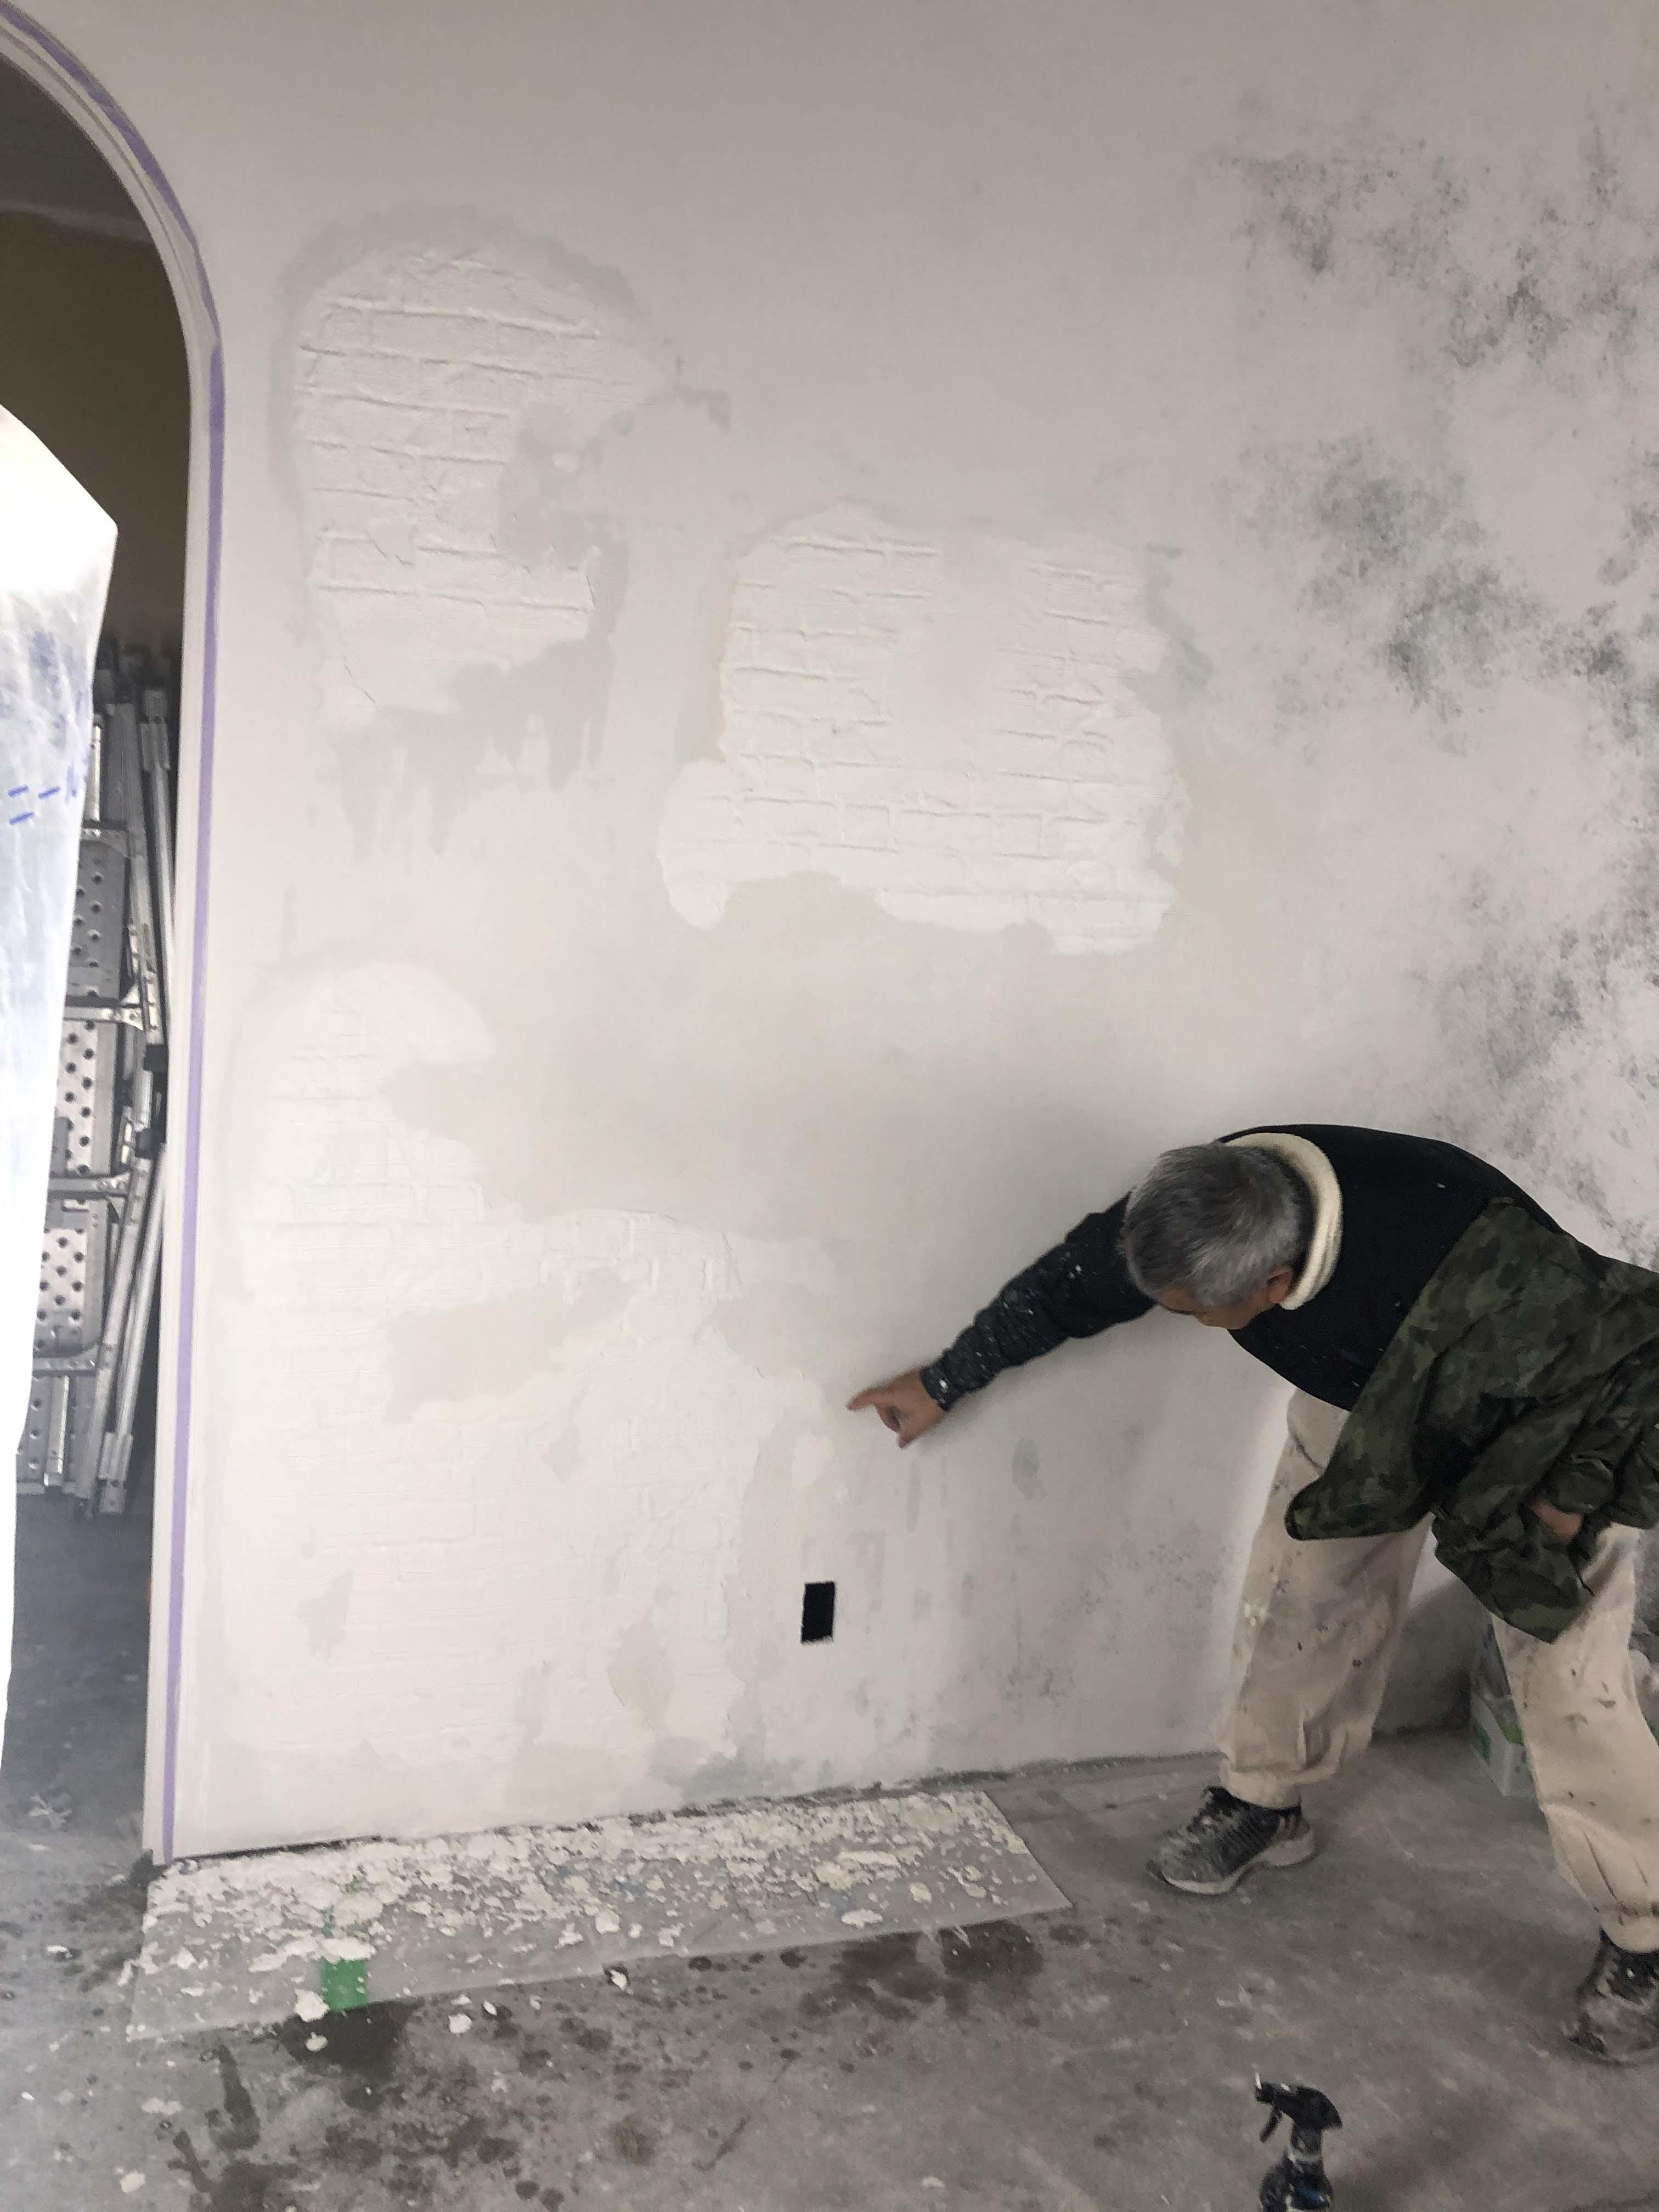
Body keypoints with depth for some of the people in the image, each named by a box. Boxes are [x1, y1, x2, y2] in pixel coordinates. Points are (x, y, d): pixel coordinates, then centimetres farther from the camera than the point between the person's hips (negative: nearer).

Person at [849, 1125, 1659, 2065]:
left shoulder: (1473, 1261, -46)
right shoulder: (1208, 1208, -28)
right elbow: (1066, 1285, -11)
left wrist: (1580, 1495, -26)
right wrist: (944, 1383, 1)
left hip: (1551, 1424, -4)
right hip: (1362, 1401, 5)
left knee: (1571, 1684, -5)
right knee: (1297, 1596, 7)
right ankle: (1262, 1806, 30)